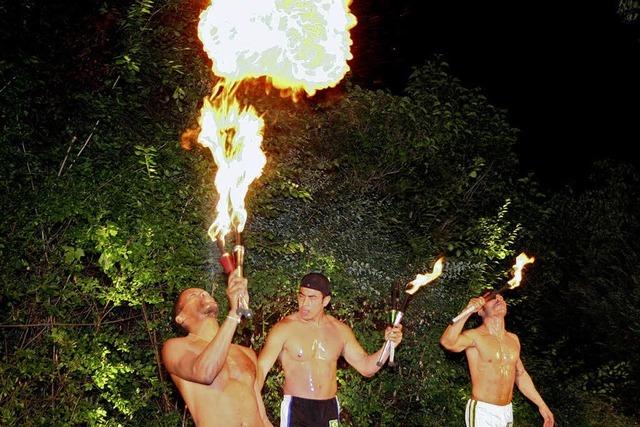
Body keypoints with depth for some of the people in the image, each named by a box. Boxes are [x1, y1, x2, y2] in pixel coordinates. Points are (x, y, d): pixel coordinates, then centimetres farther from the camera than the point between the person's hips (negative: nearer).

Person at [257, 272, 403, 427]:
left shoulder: (340, 330, 6)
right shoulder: (285, 328, -8)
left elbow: (366, 367, 12)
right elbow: (261, 368, -16)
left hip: (330, 410, 4)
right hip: (296, 409, -4)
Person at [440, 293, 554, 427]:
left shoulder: (513, 339, 9)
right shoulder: (475, 336, -11)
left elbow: (521, 374, 21)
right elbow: (447, 342, -32)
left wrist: (541, 405, 21)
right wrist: (468, 312, -35)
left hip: (507, 411, 6)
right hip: (482, 412, -6)